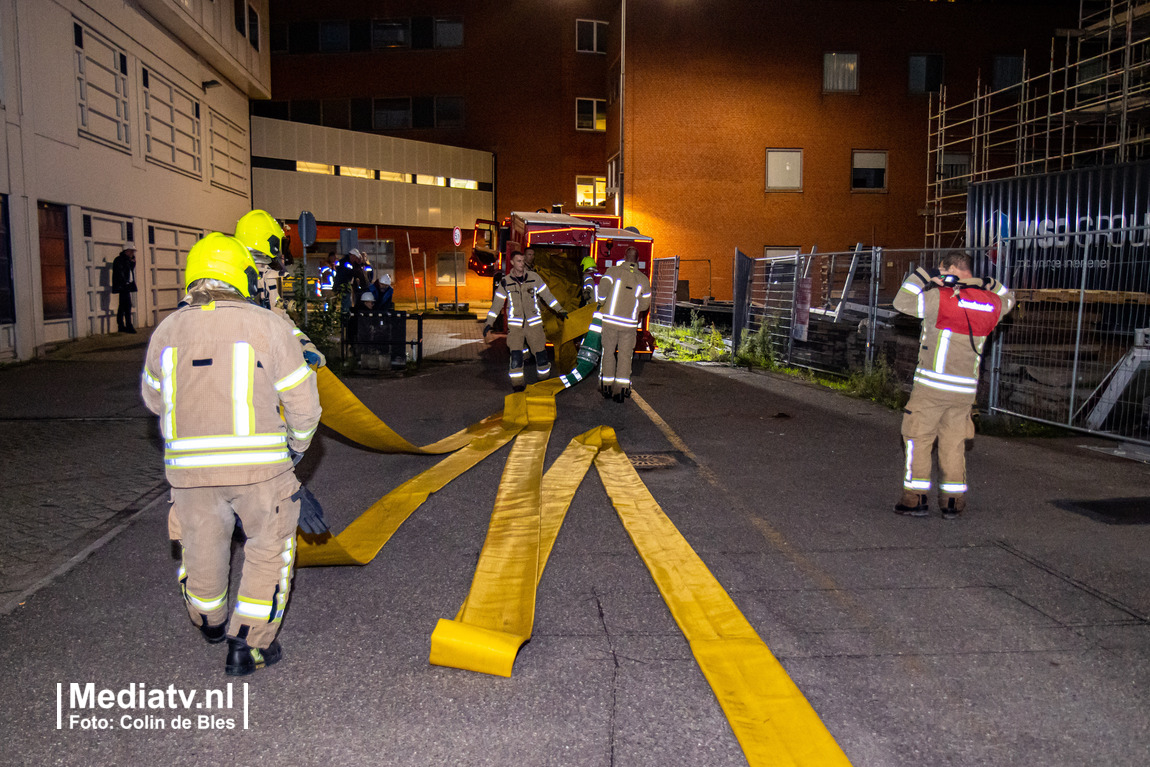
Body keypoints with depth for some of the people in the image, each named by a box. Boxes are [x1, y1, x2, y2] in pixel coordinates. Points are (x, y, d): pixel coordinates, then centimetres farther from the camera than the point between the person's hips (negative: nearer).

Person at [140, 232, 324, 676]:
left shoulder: (167, 330, 7)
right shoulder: (268, 326, -4)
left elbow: (153, 398, 21)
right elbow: (302, 402, -2)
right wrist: (296, 447, 16)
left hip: (188, 467, 4)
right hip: (259, 463, -4)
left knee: (202, 548, 22)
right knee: (270, 545, 16)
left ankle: (210, 625, 47)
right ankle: (248, 645, 16)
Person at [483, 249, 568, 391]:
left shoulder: (534, 277, 1)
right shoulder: (505, 282, 1)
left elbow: (547, 295, 8)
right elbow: (497, 303, 4)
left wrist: (560, 310, 6)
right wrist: (489, 323, -2)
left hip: (534, 323, 1)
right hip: (515, 325, -1)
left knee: (540, 352, 2)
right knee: (516, 355, -11)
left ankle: (544, 380, 22)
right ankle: (517, 384, 0)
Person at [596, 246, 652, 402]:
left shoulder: (613, 271, -6)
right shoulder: (643, 279, 3)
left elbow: (602, 289, -15)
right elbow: (644, 304, 5)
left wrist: (601, 303, 4)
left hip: (610, 319, -1)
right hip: (630, 323, 1)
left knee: (608, 352, 12)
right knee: (625, 355, 9)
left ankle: (607, 387, 16)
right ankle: (622, 389, 3)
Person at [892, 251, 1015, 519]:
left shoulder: (940, 298, -13)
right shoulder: (991, 303, 6)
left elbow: (901, 302, -10)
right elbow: (1007, 299, 28)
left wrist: (922, 276, -1)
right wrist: (988, 283, 14)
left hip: (931, 386, -5)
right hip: (965, 390, 5)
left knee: (918, 439, 5)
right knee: (954, 444, 13)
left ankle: (916, 499, 6)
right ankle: (952, 502, 17)